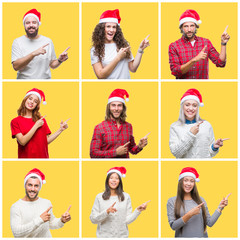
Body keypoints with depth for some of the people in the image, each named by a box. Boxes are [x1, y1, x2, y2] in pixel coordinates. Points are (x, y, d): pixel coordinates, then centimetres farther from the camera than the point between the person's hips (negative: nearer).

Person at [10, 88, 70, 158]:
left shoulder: (41, 119, 6)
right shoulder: (15, 121, -3)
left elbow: (47, 141, 2)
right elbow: (22, 142, -15)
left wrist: (61, 129, -4)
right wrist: (36, 126, -14)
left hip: (43, 156, 3)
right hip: (26, 156, -3)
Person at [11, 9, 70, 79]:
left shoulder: (48, 41, 6)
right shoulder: (17, 42, -1)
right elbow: (15, 66, -12)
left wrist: (59, 60, -7)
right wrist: (33, 54, -20)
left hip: (45, 79, 2)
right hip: (24, 79, -2)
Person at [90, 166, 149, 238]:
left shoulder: (126, 197, 0)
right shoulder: (99, 197, -1)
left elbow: (127, 220, -4)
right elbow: (93, 219, -6)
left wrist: (138, 210, -16)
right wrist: (107, 212, -19)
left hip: (121, 235, 0)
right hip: (104, 236, 0)